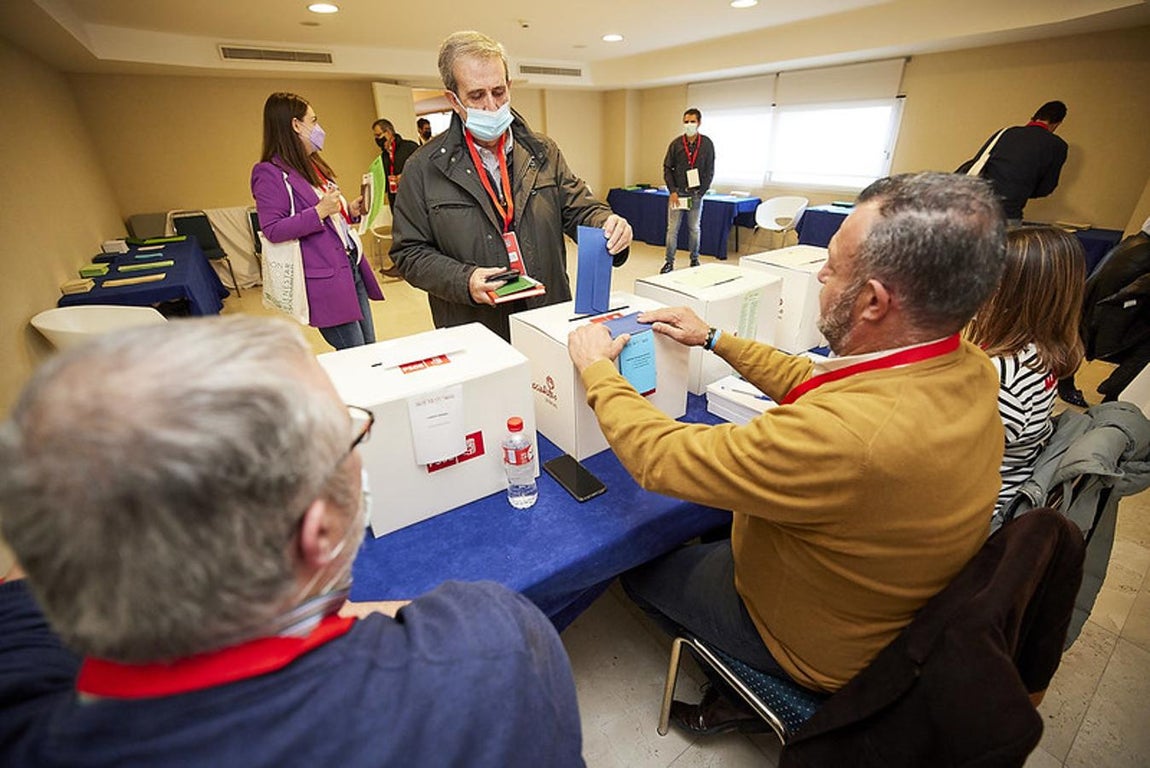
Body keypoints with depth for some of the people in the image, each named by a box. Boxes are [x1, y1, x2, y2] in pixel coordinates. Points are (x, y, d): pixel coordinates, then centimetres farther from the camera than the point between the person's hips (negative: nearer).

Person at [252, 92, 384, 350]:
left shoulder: (313, 165, 20)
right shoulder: (269, 172, -8)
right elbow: (272, 230, -15)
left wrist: (350, 211, 9)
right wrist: (319, 212, -22)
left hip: (352, 266, 9)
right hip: (325, 278, -9)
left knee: (370, 348, 11)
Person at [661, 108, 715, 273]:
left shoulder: (707, 144, 1)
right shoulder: (676, 143, 1)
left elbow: (709, 171, 1)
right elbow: (667, 168, 3)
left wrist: (700, 193, -8)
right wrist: (672, 191, -8)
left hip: (696, 193, 0)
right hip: (677, 192, 0)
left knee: (694, 229, 8)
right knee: (672, 228, -2)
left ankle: (694, 260, 20)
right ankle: (669, 262, 5)